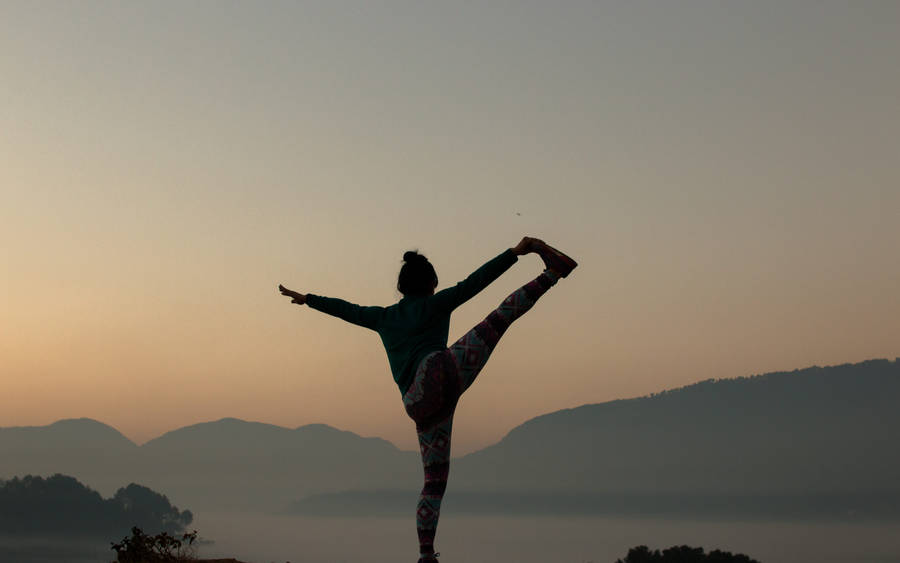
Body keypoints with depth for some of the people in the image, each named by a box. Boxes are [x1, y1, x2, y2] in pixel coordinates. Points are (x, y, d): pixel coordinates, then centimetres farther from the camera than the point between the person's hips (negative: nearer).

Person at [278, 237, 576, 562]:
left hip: (422, 409, 5)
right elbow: (474, 282, 5)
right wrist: (514, 253, 3)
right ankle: (551, 273, -21)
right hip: (438, 373, -5)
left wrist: (306, 299, 55)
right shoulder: (434, 304, 15)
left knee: (435, 483, 12)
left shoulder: (384, 318, 29)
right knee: (499, 319, -7)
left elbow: (344, 309, 41)